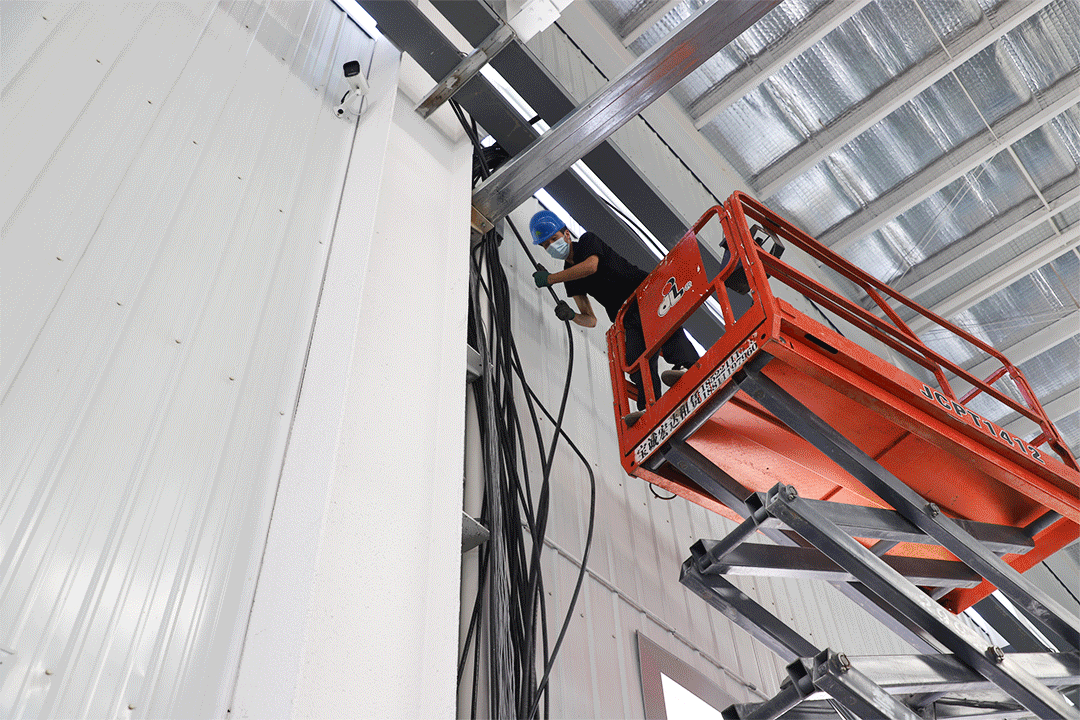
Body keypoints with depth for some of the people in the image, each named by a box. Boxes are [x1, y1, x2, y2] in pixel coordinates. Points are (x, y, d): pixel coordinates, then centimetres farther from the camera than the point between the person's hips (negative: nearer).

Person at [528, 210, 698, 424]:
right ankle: (649, 407, -39)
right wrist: (571, 316, -6)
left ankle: (686, 366, -57)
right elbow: (590, 320, 17)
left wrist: (550, 278, -14)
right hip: (630, 320, 5)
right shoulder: (570, 278, 18)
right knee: (637, 361, -20)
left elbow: (591, 266, -20)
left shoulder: (588, 240, 4)